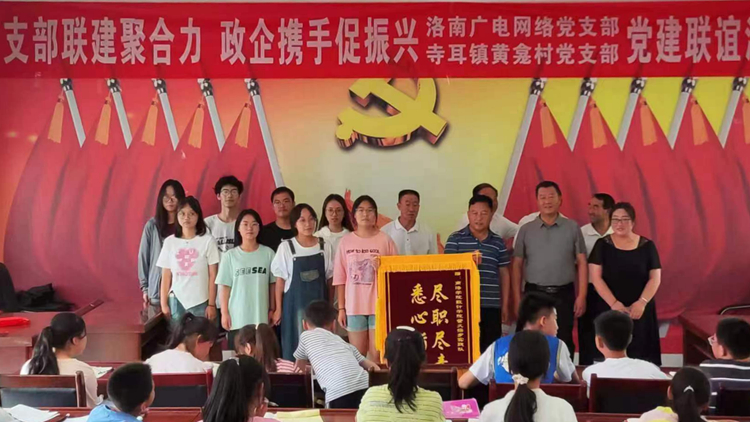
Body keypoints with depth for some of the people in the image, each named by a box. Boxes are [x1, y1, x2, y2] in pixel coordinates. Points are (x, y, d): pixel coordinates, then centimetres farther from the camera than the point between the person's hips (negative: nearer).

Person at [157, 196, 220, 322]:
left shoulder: (207, 241, -3)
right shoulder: (169, 242, 5)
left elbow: (213, 276, -2)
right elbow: (166, 277, 8)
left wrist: (211, 304, -5)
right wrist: (164, 304, 4)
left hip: (200, 302, -2)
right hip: (176, 301, 2)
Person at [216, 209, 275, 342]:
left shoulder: (268, 253, 2)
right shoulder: (230, 256, 1)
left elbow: (272, 284, 6)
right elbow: (224, 286, 2)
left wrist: (272, 310, 5)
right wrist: (224, 313, -2)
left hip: (262, 318, 1)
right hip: (237, 318, 0)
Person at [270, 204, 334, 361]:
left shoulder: (324, 247, 2)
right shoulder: (286, 247, -4)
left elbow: (329, 279, 7)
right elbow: (280, 280, 0)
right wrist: (278, 309, -1)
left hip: (319, 303, 2)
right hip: (295, 303, -2)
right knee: (296, 345, 1)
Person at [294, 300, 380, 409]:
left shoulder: (306, 336, 22)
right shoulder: (341, 341, 31)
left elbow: (299, 368, 39)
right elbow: (373, 367, 29)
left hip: (338, 391, -4)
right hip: (364, 387, 4)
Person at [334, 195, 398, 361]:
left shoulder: (385, 240, -1)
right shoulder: (346, 241, 4)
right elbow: (340, 278, 6)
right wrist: (341, 308, 4)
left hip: (379, 306, -2)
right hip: (354, 307, 2)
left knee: (377, 354, -1)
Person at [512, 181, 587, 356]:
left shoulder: (572, 228, 3)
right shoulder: (526, 230, 4)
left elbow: (581, 263, 3)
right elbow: (517, 265, 5)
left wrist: (582, 296, -5)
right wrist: (517, 298, -2)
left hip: (564, 294, 0)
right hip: (534, 294, 0)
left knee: (564, 342, 4)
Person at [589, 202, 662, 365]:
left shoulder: (647, 246, 4)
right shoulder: (602, 245, 3)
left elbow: (655, 278, 2)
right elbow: (596, 277, -3)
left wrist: (642, 302, -12)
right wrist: (614, 303, -14)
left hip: (640, 311, 1)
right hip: (609, 310, -1)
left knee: (640, 355, -1)